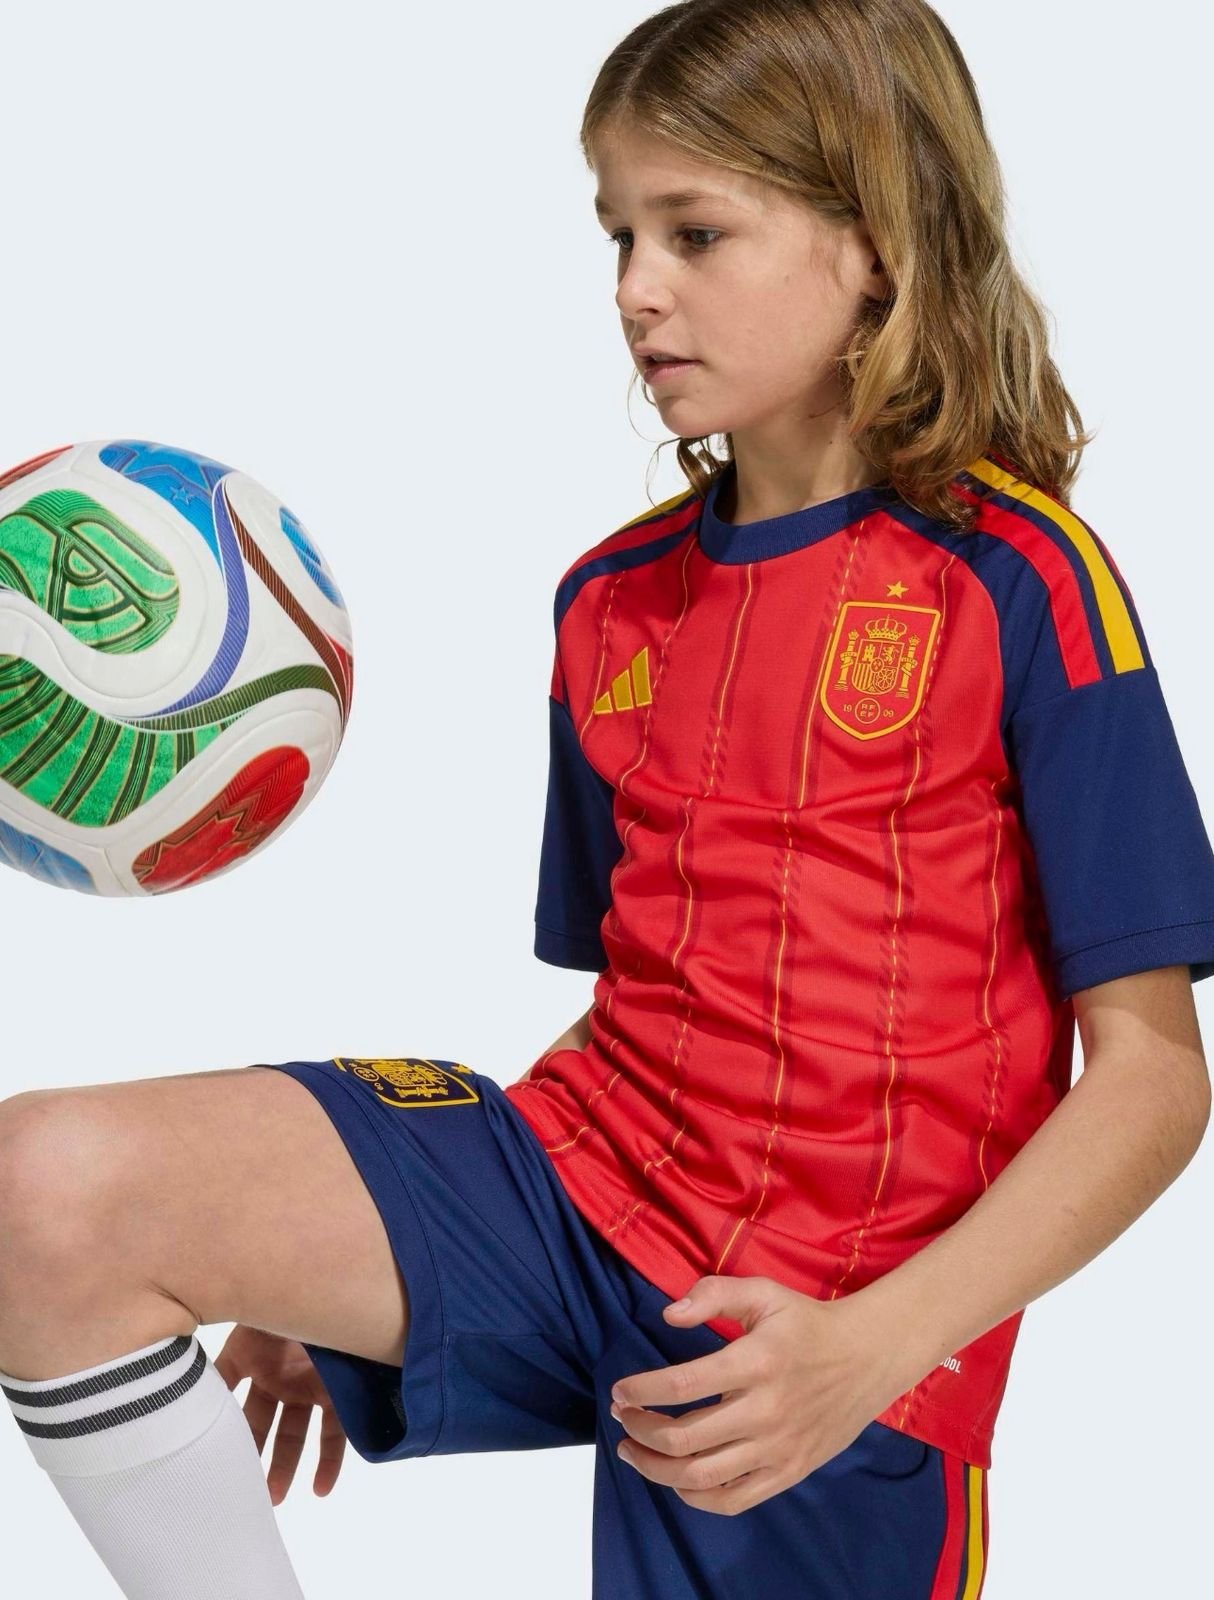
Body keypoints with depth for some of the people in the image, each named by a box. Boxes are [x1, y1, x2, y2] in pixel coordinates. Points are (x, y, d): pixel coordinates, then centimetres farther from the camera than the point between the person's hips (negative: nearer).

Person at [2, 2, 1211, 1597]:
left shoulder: (1018, 580, -7)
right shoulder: (610, 599, 11)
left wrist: (872, 1346, -22)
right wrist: (339, 1280, 9)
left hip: (834, 1330, -4)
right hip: (581, 1182, 5)